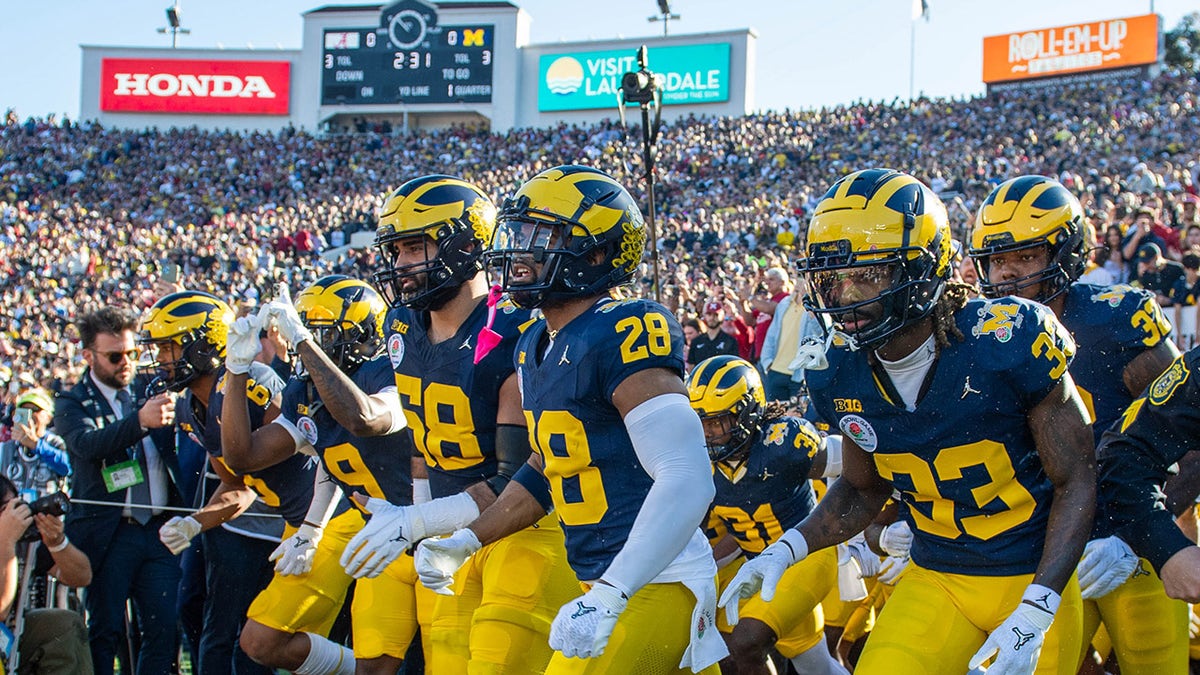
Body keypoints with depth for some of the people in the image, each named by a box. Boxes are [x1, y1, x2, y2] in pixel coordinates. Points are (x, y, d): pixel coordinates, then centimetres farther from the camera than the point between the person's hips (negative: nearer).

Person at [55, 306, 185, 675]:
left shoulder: (150, 388, 12)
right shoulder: (71, 403, 0)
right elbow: (88, 444, -22)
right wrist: (140, 421, -38)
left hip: (160, 530, 3)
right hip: (108, 534, -3)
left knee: (164, 629, 0)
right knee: (105, 631, 0)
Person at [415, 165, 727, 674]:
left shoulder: (621, 338, -19)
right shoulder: (535, 348, 11)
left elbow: (687, 479, -26)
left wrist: (608, 598, -31)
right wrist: (466, 542, 19)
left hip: (653, 586, -9)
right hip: (600, 580, 9)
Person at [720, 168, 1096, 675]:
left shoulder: (1009, 343, -21)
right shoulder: (844, 377, -7)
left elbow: (1077, 481, -13)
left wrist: (1032, 617, -22)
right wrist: (785, 550, -5)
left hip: (1034, 580, -3)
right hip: (935, 578, 3)